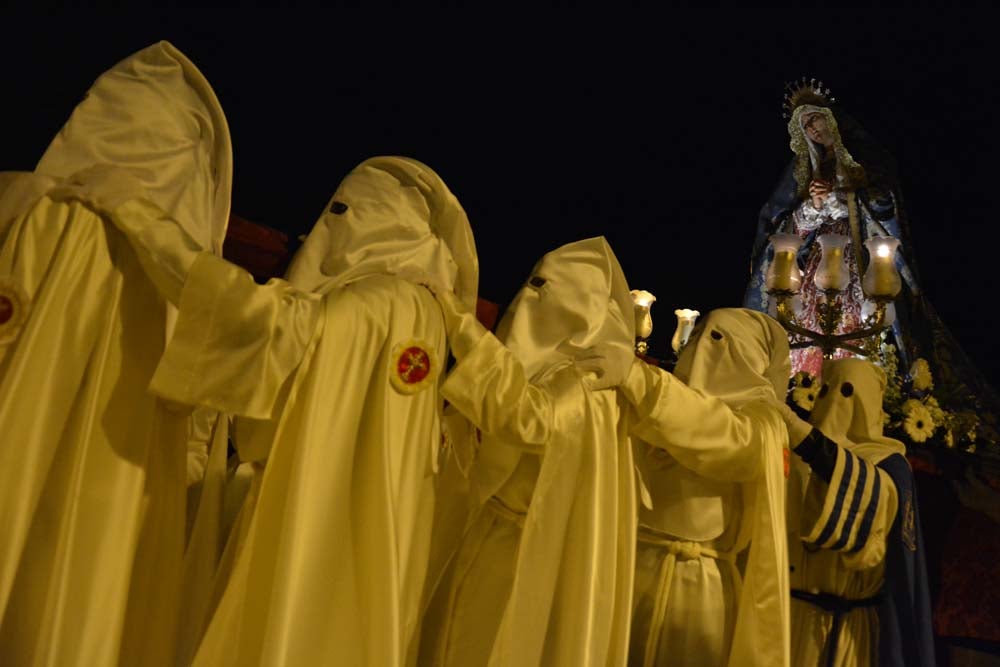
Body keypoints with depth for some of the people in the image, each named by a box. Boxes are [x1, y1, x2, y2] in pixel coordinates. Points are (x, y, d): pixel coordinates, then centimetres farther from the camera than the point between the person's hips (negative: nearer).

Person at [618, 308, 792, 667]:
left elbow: (722, 433, -28)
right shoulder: (678, 403, 14)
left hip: (693, 589, -5)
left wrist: (627, 370, -34)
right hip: (630, 571, 5)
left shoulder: (759, 424, -4)